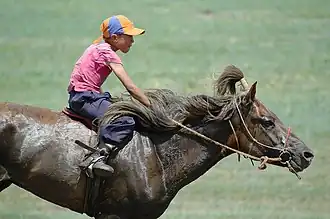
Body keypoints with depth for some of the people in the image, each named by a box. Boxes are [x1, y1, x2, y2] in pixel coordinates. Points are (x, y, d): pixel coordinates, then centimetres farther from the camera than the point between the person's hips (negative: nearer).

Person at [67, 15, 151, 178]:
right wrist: (152, 107, -9)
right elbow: (131, 87, -14)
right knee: (125, 121, -28)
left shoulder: (98, 48, 18)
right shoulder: (107, 52, -10)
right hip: (84, 98, -10)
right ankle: (98, 158, -38)